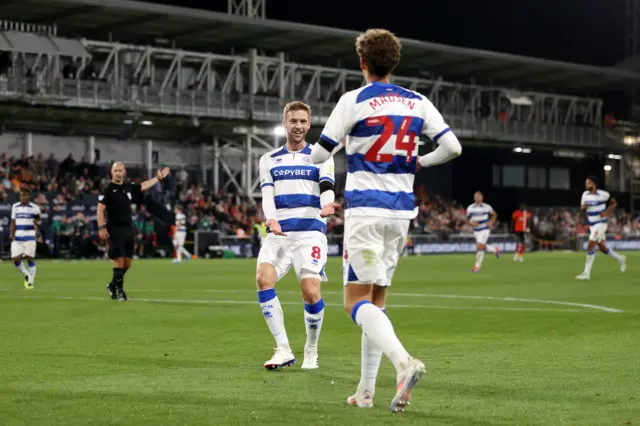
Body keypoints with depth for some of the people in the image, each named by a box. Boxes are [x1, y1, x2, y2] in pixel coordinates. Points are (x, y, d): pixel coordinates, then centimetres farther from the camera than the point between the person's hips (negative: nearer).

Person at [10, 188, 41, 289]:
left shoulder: (34, 208, -2)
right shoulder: (15, 207, 9)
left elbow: (37, 220, 10)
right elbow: (13, 222, 14)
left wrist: (37, 222, -13)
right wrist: (11, 233, 1)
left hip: (29, 237, -3)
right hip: (17, 237, 3)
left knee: (30, 258, -4)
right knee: (16, 259, -4)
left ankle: (31, 282, 9)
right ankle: (26, 275, 22)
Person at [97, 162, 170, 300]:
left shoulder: (129, 187, 11)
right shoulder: (108, 189, -6)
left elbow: (143, 186, 28)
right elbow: (100, 209, -10)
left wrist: (159, 178, 33)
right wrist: (101, 227, -18)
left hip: (128, 229, 6)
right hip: (114, 230, -6)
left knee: (127, 263, 8)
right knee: (119, 261, -10)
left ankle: (113, 285, 25)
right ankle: (119, 290, 1)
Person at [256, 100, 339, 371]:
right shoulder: (269, 159, 16)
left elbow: (326, 188, -5)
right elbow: (267, 194, 5)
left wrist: (326, 206, -29)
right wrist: (270, 219, -17)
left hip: (310, 231, -2)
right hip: (278, 233, 2)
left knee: (311, 291, -15)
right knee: (263, 278, -22)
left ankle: (311, 350, 9)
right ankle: (283, 349, -15)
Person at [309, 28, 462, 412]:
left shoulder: (354, 101, -6)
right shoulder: (418, 102, 6)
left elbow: (318, 156, -4)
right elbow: (453, 147, 2)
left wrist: (340, 142, 20)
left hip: (365, 210, -5)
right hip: (401, 211, 5)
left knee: (357, 300, -7)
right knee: (377, 299, 14)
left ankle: (404, 361, -31)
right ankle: (366, 390, 13)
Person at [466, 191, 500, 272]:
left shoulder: (486, 207, -7)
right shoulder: (470, 208, 0)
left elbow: (494, 215, 9)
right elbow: (468, 218, 8)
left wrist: (491, 221, -9)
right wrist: (472, 222, -13)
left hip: (485, 230, -5)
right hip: (476, 230, 5)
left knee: (480, 247, -15)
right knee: (482, 246, 16)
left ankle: (477, 266, -10)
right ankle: (495, 250, 45)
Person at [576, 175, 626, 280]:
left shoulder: (602, 194, -12)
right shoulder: (585, 195, 3)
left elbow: (614, 203, -1)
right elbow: (583, 208, 14)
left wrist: (606, 212, -16)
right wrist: (584, 207, -10)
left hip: (601, 223, -7)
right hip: (592, 224, 7)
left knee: (590, 246, -16)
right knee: (602, 248, 14)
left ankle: (587, 273, -15)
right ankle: (620, 259, 39)